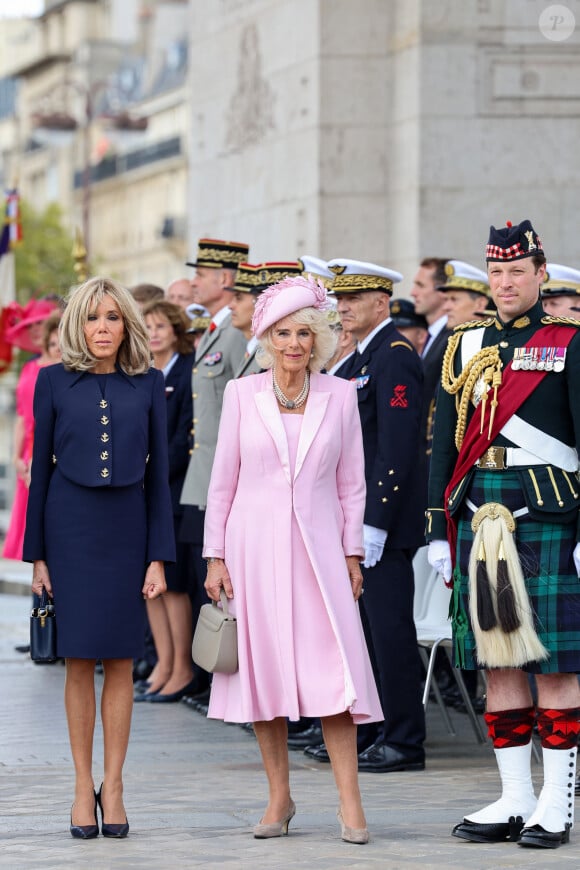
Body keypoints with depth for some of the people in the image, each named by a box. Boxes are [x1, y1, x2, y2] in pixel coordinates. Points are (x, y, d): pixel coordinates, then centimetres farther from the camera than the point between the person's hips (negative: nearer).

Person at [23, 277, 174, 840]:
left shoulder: (147, 385, 4)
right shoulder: (55, 382, 2)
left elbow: (158, 472, 4)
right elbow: (40, 469, 4)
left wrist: (159, 556, -1)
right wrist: (37, 554, 1)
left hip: (126, 527, 1)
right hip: (71, 530, -1)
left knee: (121, 662, 2)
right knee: (79, 661, 2)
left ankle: (113, 784, 9)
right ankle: (83, 786, 8)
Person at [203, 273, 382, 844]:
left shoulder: (339, 395, 5)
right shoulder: (242, 394, 3)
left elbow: (351, 482, 9)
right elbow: (222, 480, 6)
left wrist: (353, 553, 4)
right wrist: (215, 556, 2)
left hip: (318, 548, 0)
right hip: (255, 545, 0)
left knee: (333, 670, -9)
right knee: (264, 669, 2)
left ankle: (349, 802, -8)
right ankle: (279, 797, 12)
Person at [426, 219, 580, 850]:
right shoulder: (464, 347, 14)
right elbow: (444, 444, 15)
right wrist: (438, 529, 9)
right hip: (479, 515, 5)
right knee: (497, 660, 6)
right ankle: (515, 798, 13)